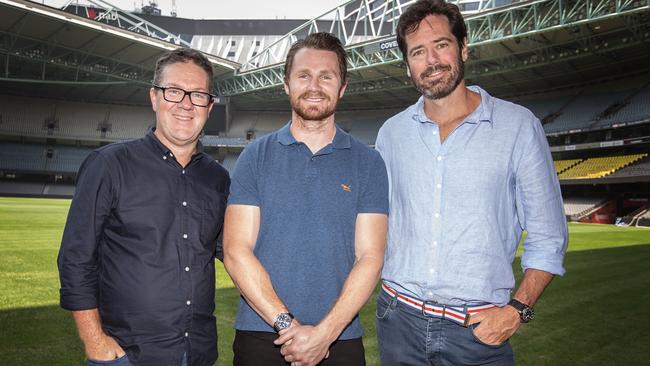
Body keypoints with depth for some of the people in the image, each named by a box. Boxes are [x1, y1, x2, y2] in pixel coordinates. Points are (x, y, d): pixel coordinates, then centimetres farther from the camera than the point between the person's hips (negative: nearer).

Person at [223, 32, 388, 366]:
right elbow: (236, 251, -6)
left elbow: (370, 257, -5)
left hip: (340, 339, 0)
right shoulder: (256, 156, 0)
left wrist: (325, 332, -15)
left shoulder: (368, 163, 1)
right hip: (260, 335, 0)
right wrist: (286, 323, -13)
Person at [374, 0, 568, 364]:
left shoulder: (519, 125, -5)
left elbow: (548, 235, -2)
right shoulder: (392, 132, 4)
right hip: (400, 318, 3)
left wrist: (518, 309, -11)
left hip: (481, 329, -2)